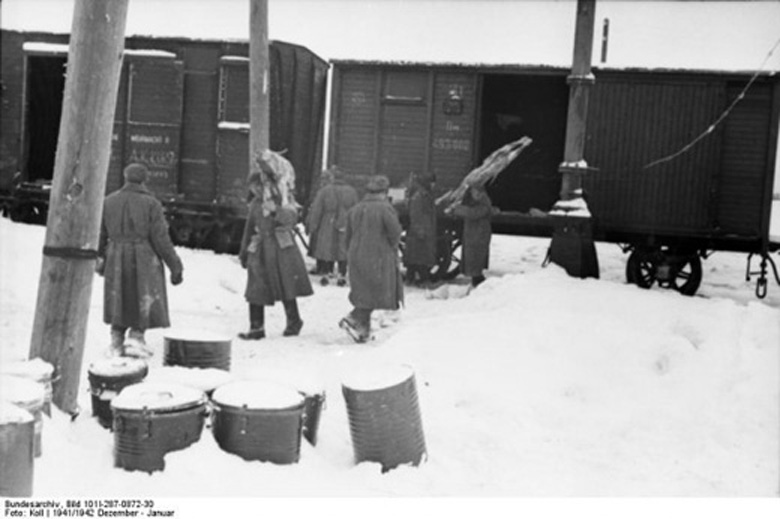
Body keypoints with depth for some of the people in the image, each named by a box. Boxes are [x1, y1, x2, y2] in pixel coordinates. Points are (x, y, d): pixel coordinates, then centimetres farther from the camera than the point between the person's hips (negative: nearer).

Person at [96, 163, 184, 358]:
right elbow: (161, 238, -12)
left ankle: (117, 342, 19)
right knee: (144, 300, 7)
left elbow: (99, 234, 9)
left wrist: (99, 258, 26)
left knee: (119, 301, 15)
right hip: (144, 260, -4)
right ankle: (136, 337, -5)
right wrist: (175, 266, -7)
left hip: (116, 260, 4)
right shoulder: (151, 204, -8)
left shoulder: (108, 201, 4)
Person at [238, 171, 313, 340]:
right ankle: (256, 328, 7)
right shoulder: (255, 203, 12)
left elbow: (292, 218, -18)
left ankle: (294, 321, 20)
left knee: (286, 286, 0)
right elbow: (249, 229, 20)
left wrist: (275, 210, -34)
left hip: (281, 248, -5)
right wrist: (244, 252, 22)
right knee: (255, 289, 0)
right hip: (261, 250, 5)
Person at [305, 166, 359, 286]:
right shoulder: (351, 191, -1)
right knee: (343, 251, 9)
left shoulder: (324, 191, -9)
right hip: (345, 229, 2)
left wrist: (312, 227, 2)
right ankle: (342, 276, 11)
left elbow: (316, 211, -6)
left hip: (327, 227, -2)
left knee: (325, 249, 11)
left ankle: (325, 274, 13)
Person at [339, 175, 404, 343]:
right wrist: (392, 247, 3)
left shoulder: (355, 209, 9)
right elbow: (395, 231, -17)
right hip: (378, 257, -6)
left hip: (356, 257, 7)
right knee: (376, 293, 1)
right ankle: (353, 319, -12)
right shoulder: (385, 208, -11)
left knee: (364, 293, 13)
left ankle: (363, 329, 14)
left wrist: (351, 256, 21)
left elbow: (349, 236, 13)